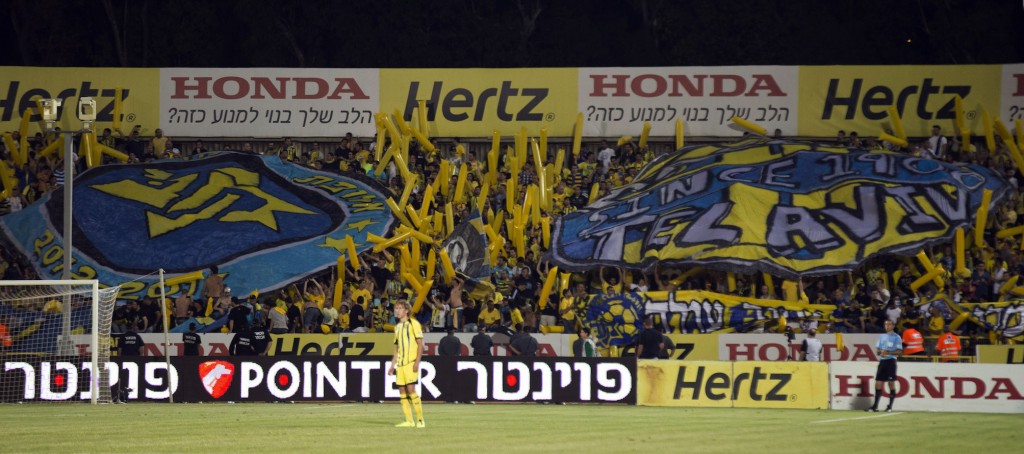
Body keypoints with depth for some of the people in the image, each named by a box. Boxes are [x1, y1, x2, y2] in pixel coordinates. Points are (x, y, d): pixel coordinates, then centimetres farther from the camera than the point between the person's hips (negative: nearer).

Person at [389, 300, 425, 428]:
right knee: (402, 391, 2)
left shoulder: (413, 324, -3)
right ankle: (409, 420, 5)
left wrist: (417, 362, -15)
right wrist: (392, 365, 18)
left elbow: (420, 344, -7)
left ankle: (420, 420, -9)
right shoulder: (398, 327, 18)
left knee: (411, 389, -14)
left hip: (411, 362, -7)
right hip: (400, 364, 7)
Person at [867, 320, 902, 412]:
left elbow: (899, 351, -6)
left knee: (891, 384, -4)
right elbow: (877, 348, 17)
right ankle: (875, 406, 4)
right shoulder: (882, 337, 16)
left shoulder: (896, 337, -1)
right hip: (882, 361, 5)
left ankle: (890, 407, 0)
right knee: (878, 383, 1)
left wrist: (888, 352, -19)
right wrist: (880, 352, -5)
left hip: (891, 361, -5)